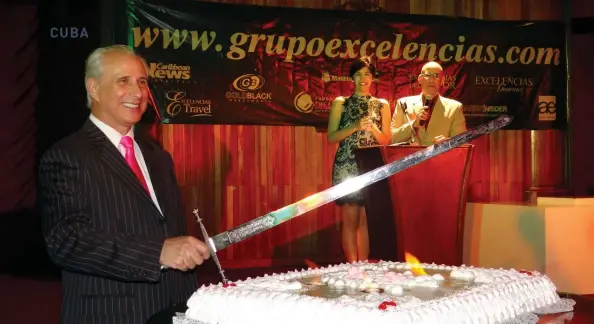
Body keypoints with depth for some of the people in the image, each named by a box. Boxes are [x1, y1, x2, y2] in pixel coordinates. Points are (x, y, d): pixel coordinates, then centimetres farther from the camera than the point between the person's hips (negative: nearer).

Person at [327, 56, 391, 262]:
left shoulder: (382, 105, 11)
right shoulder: (340, 103, 7)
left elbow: (386, 140, 10)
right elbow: (331, 137, 0)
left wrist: (373, 129, -9)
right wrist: (355, 126, -12)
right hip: (346, 167, -1)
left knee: (366, 220, 1)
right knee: (350, 219, -3)